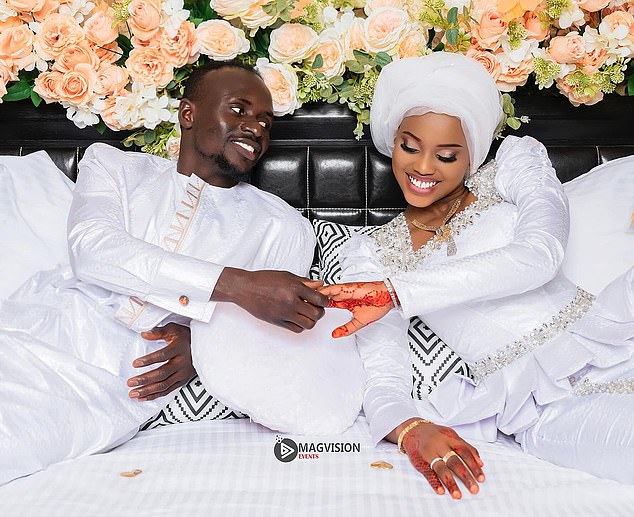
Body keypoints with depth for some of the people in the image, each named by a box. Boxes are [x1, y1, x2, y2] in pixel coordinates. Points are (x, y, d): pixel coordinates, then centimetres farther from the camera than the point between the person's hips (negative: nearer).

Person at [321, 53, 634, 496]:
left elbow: (539, 257, -13)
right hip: (541, 410, -3)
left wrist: (395, 290, -19)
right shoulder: (370, 256, 8)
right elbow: (383, 380, -1)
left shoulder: (515, 162, 8)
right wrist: (412, 430, -26)